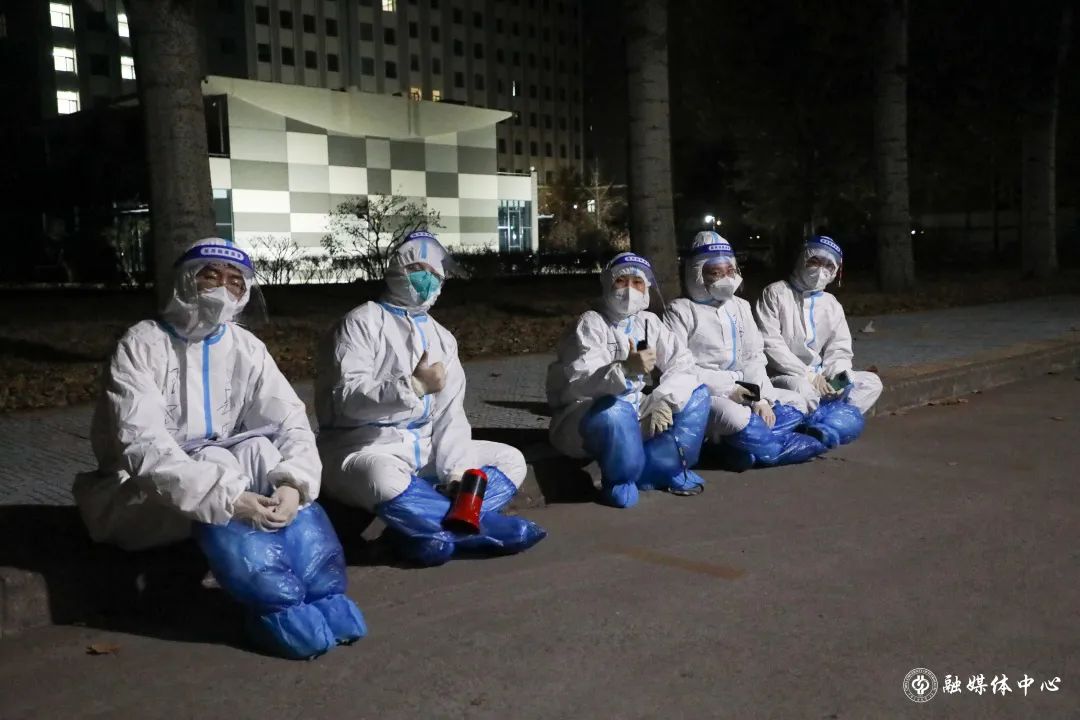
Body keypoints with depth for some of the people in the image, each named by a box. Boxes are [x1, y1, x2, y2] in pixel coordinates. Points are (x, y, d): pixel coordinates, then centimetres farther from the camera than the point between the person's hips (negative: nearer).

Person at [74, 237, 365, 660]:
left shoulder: (246, 348, 0)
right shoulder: (142, 344, -15)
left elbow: (292, 422, -9)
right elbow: (142, 447, -27)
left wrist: (292, 484, -31)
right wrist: (228, 498, -39)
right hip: (142, 494, -4)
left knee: (263, 455, -25)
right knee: (218, 490, -33)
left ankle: (324, 598, -30)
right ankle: (288, 610, -37)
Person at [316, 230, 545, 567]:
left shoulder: (441, 338, 14)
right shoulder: (362, 323, -5)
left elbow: (450, 414, 5)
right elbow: (345, 397, -18)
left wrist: (457, 469, -11)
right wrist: (414, 386, -28)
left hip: (424, 448, 7)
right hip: (365, 446, -7)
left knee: (510, 460, -1)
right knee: (382, 477, -41)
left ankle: (428, 531, -24)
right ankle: (487, 527, -24)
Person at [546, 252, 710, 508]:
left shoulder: (649, 322, 6)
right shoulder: (591, 323, -13)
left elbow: (682, 364, -3)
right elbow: (578, 383, -26)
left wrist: (663, 401, -21)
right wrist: (625, 369, -43)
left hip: (634, 410, 7)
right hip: (585, 416, -7)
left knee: (697, 394, -2)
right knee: (616, 410, -39)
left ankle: (649, 468, -15)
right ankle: (619, 478, -12)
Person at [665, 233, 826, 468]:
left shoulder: (741, 307, 13)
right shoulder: (680, 311, -7)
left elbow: (754, 357, 9)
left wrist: (761, 398, -8)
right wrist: (725, 389, -19)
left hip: (741, 391, 8)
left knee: (796, 402, 1)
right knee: (734, 418, -37)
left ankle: (733, 444, -21)